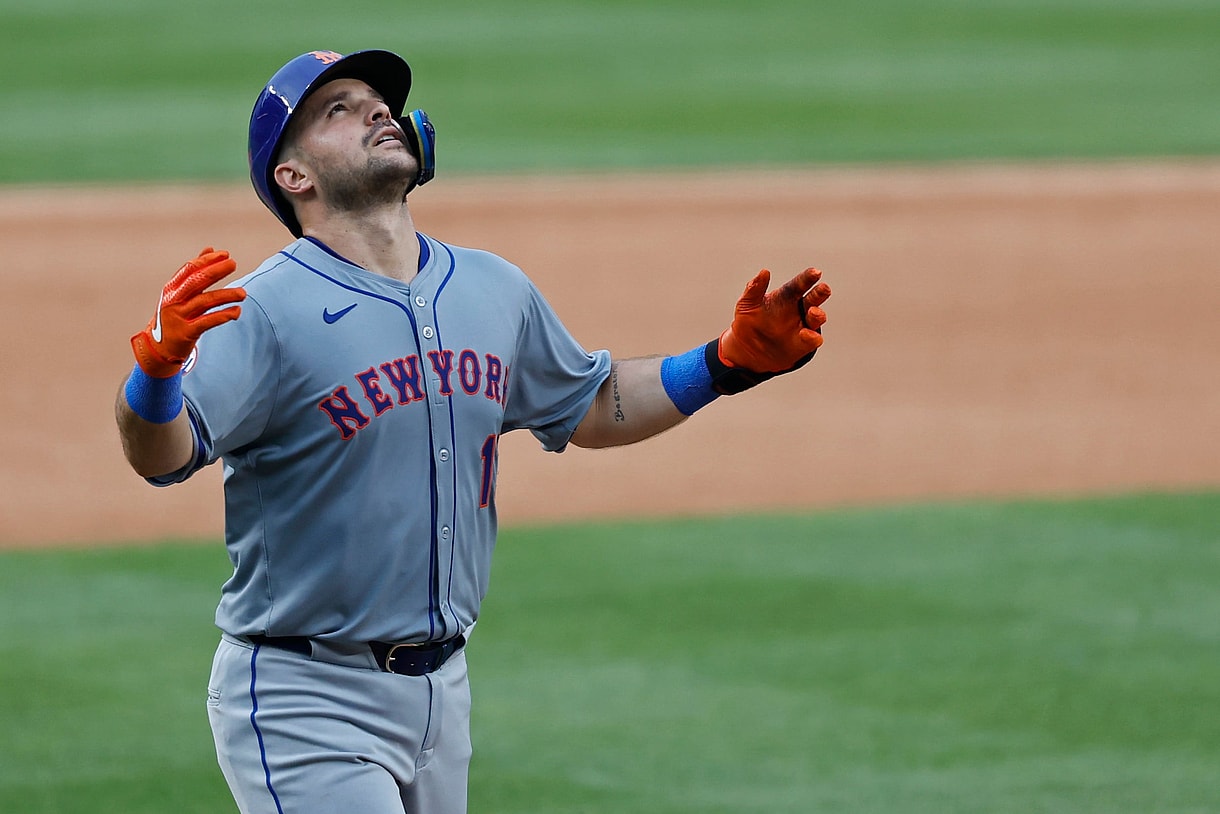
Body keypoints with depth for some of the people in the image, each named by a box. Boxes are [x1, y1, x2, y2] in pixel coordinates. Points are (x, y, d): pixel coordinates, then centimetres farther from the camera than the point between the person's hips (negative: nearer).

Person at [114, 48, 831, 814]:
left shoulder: (498, 291, 8)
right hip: (306, 705, -7)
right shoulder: (264, 311, -15)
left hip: (442, 688, 7)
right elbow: (161, 454, -26)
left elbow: (589, 405, 23)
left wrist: (732, 361, 10)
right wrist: (159, 360, -48)